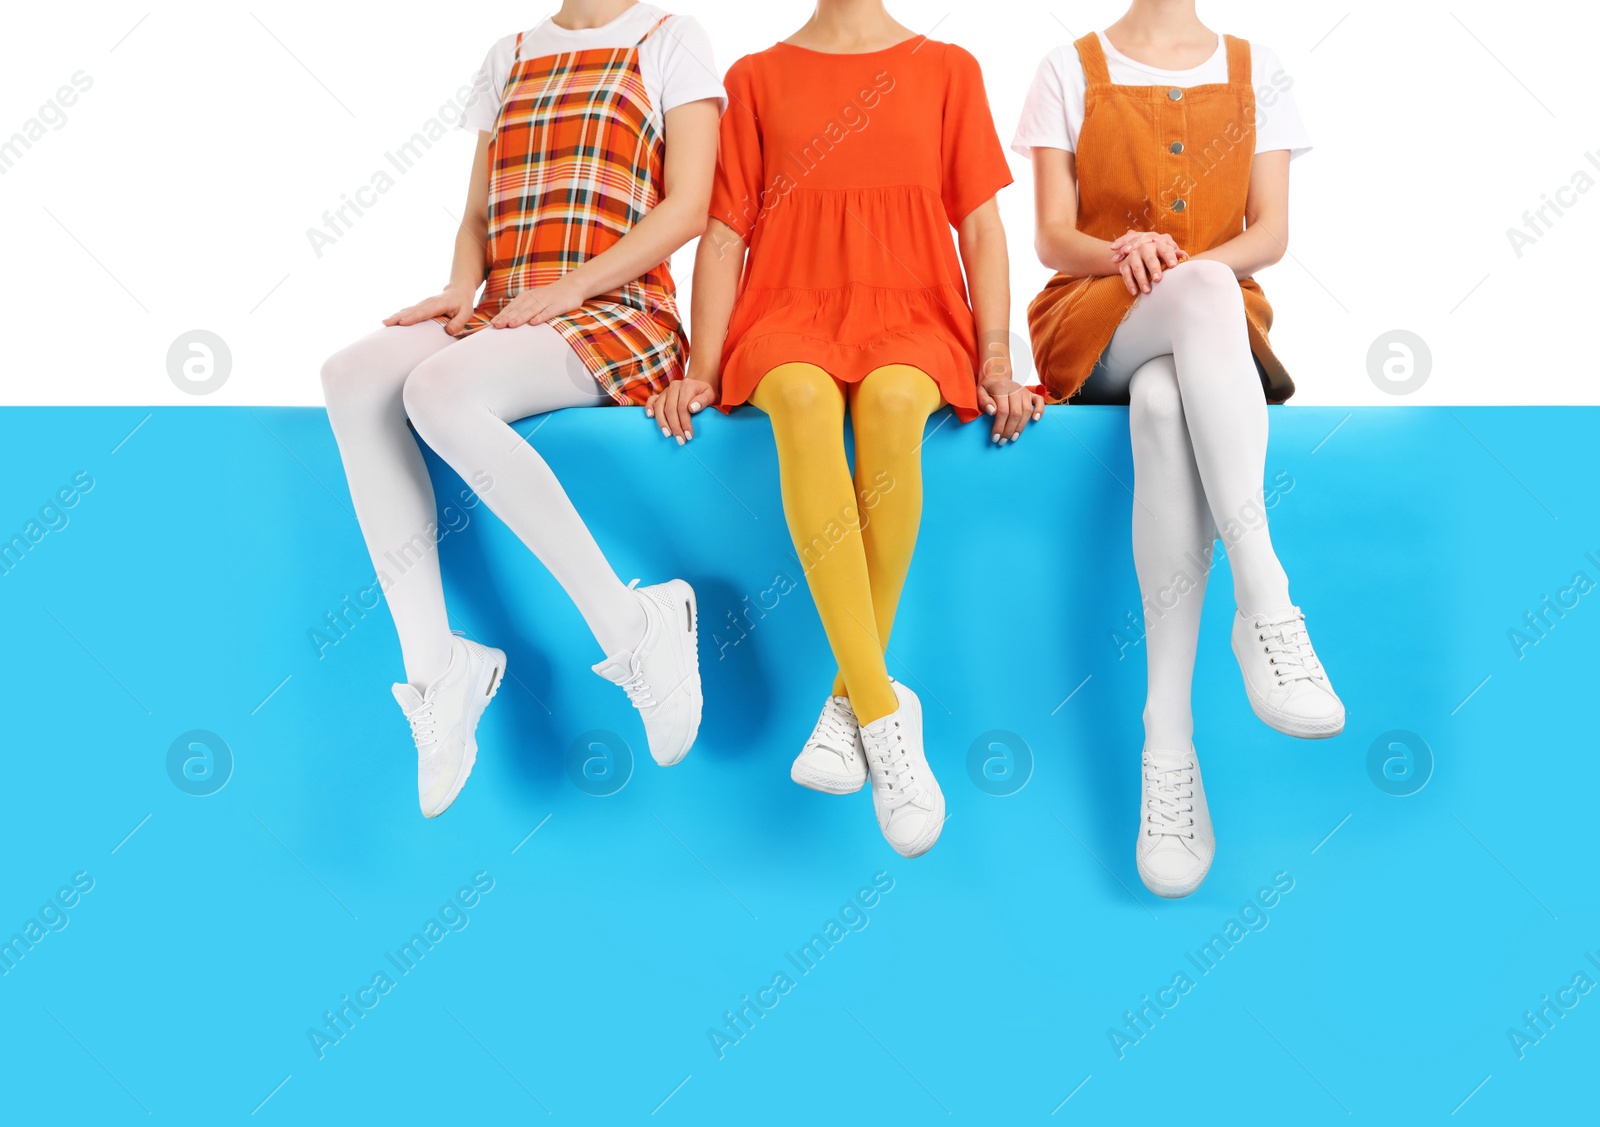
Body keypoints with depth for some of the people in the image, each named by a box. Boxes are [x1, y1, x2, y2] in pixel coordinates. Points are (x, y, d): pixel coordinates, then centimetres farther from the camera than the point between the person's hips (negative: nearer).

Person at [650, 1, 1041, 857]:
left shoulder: (946, 70, 15)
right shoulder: (756, 78, 16)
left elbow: (981, 226, 9)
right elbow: (724, 233, 10)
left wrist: (996, 357, -4)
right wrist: (702, 368, -3)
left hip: (913, 316, 0)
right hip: (790, 316, 0)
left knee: (892, 399, -37)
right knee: (803, 398, -37)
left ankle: (848, 701, -26)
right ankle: (885, 713, -36)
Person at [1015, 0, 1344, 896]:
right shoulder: (1072, 72, 13)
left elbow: (1272, 233, 7)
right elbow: (1055, 237, 4)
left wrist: (1191, 259, -14)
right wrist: (1120, 252, -19)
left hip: (1214, 336, 1)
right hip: (1091, 323, -1)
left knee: (1166, 404, -39)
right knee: (1204, 293, -39)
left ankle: (1169, 746, -45)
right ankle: (1267, 605, -48)